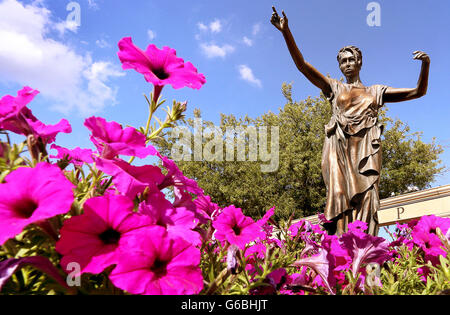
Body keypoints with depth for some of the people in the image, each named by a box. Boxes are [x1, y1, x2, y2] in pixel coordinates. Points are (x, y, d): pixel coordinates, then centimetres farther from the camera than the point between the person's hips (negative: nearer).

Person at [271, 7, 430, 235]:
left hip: (366, 149, 1)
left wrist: (426, 64, 3)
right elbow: (301, 64, 11)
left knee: (365, 198, -13)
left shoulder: (376, 91, 23)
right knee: (340, 195, -15)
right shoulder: (334, 88, 20)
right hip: (339, 148, -1)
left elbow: (418, 92, 21)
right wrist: (286, 32, 2)